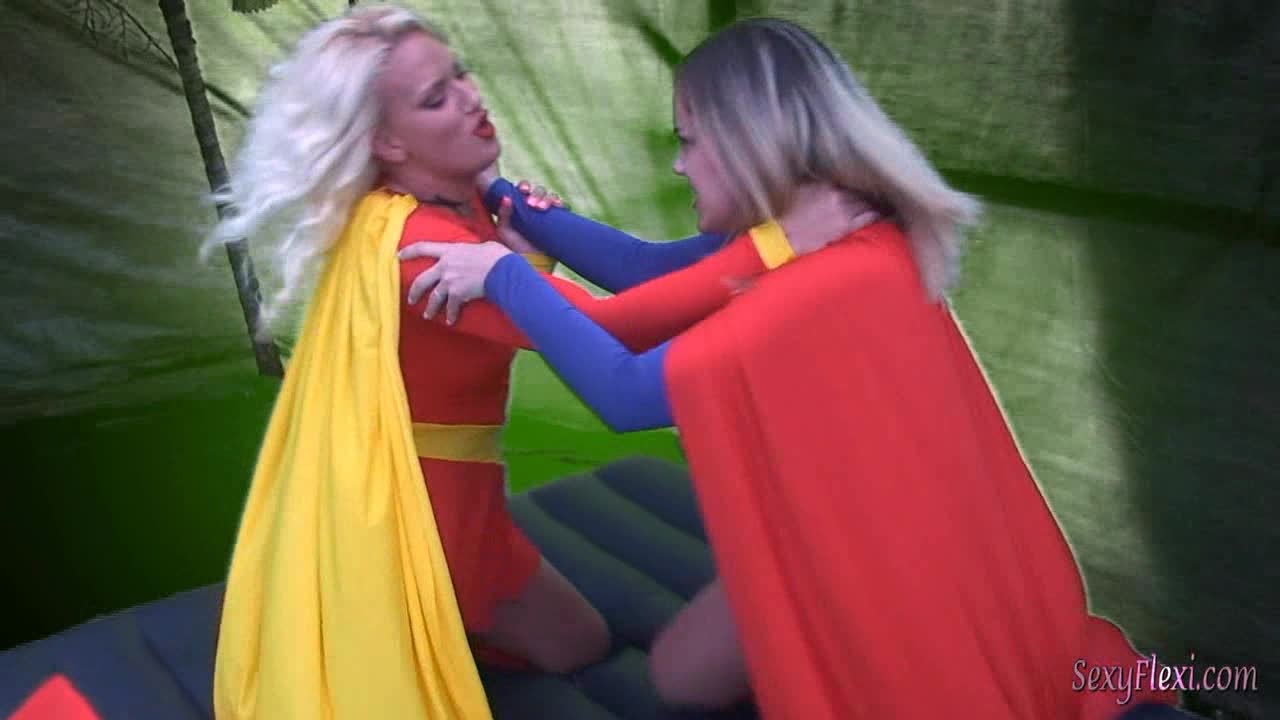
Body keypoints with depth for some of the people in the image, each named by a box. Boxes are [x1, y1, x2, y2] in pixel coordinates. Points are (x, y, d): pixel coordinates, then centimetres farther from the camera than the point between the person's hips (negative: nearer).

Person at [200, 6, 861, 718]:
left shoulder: (458, 204, 1)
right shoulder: (412, 240, -29)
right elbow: (601, 328, -39)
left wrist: (526, 256, -8)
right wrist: (776, 243, -42)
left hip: (452, 497, 8)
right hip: (411, 509, -8)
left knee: (581, 643, 23)